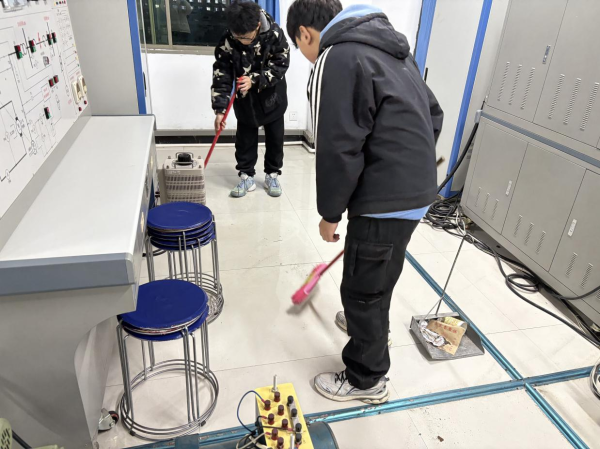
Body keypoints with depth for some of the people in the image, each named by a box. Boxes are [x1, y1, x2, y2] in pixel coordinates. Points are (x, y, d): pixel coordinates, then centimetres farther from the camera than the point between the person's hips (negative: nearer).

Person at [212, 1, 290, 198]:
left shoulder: (274, 33, -23)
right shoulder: (226, 42, -21)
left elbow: (281, 64, -18)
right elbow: (221, 76, -19)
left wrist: (254, 80, -30)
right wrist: (220, 109, -25)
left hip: (272, 95, 0)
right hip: (245, 98, 0)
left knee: (275, 137, 8)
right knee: (245, 138, 5)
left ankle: (272, 175, 24)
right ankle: (246, 177, 18)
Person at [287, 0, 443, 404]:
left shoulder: (336, 60, -13)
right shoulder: (391, 46, 15)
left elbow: (339, 150, -19)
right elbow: (433, 114, 16)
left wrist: (330, 213, -8)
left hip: (385, 199, -9)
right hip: (419, 189, 9)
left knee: (363, 290, 7)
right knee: (376, 278, 29)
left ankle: (368, 380, 26)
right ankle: (365, 322, 53)